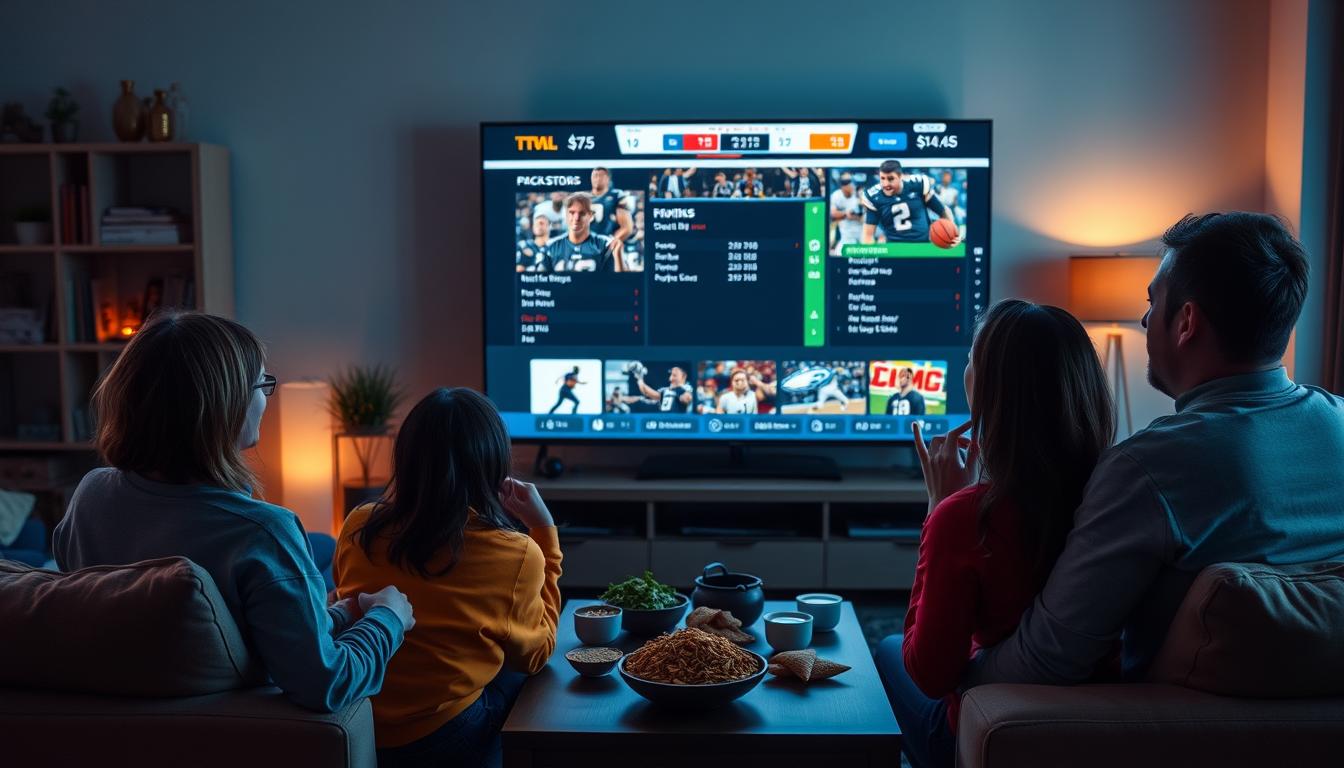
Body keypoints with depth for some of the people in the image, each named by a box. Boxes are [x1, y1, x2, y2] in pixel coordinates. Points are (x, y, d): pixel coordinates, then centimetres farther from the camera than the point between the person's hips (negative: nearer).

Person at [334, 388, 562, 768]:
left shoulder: (357, 528, -8)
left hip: (353, 728, 4)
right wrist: (545, 531, -1)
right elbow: (535, 654, 1)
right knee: (521, 676, 24)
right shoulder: (514, 554, -18)